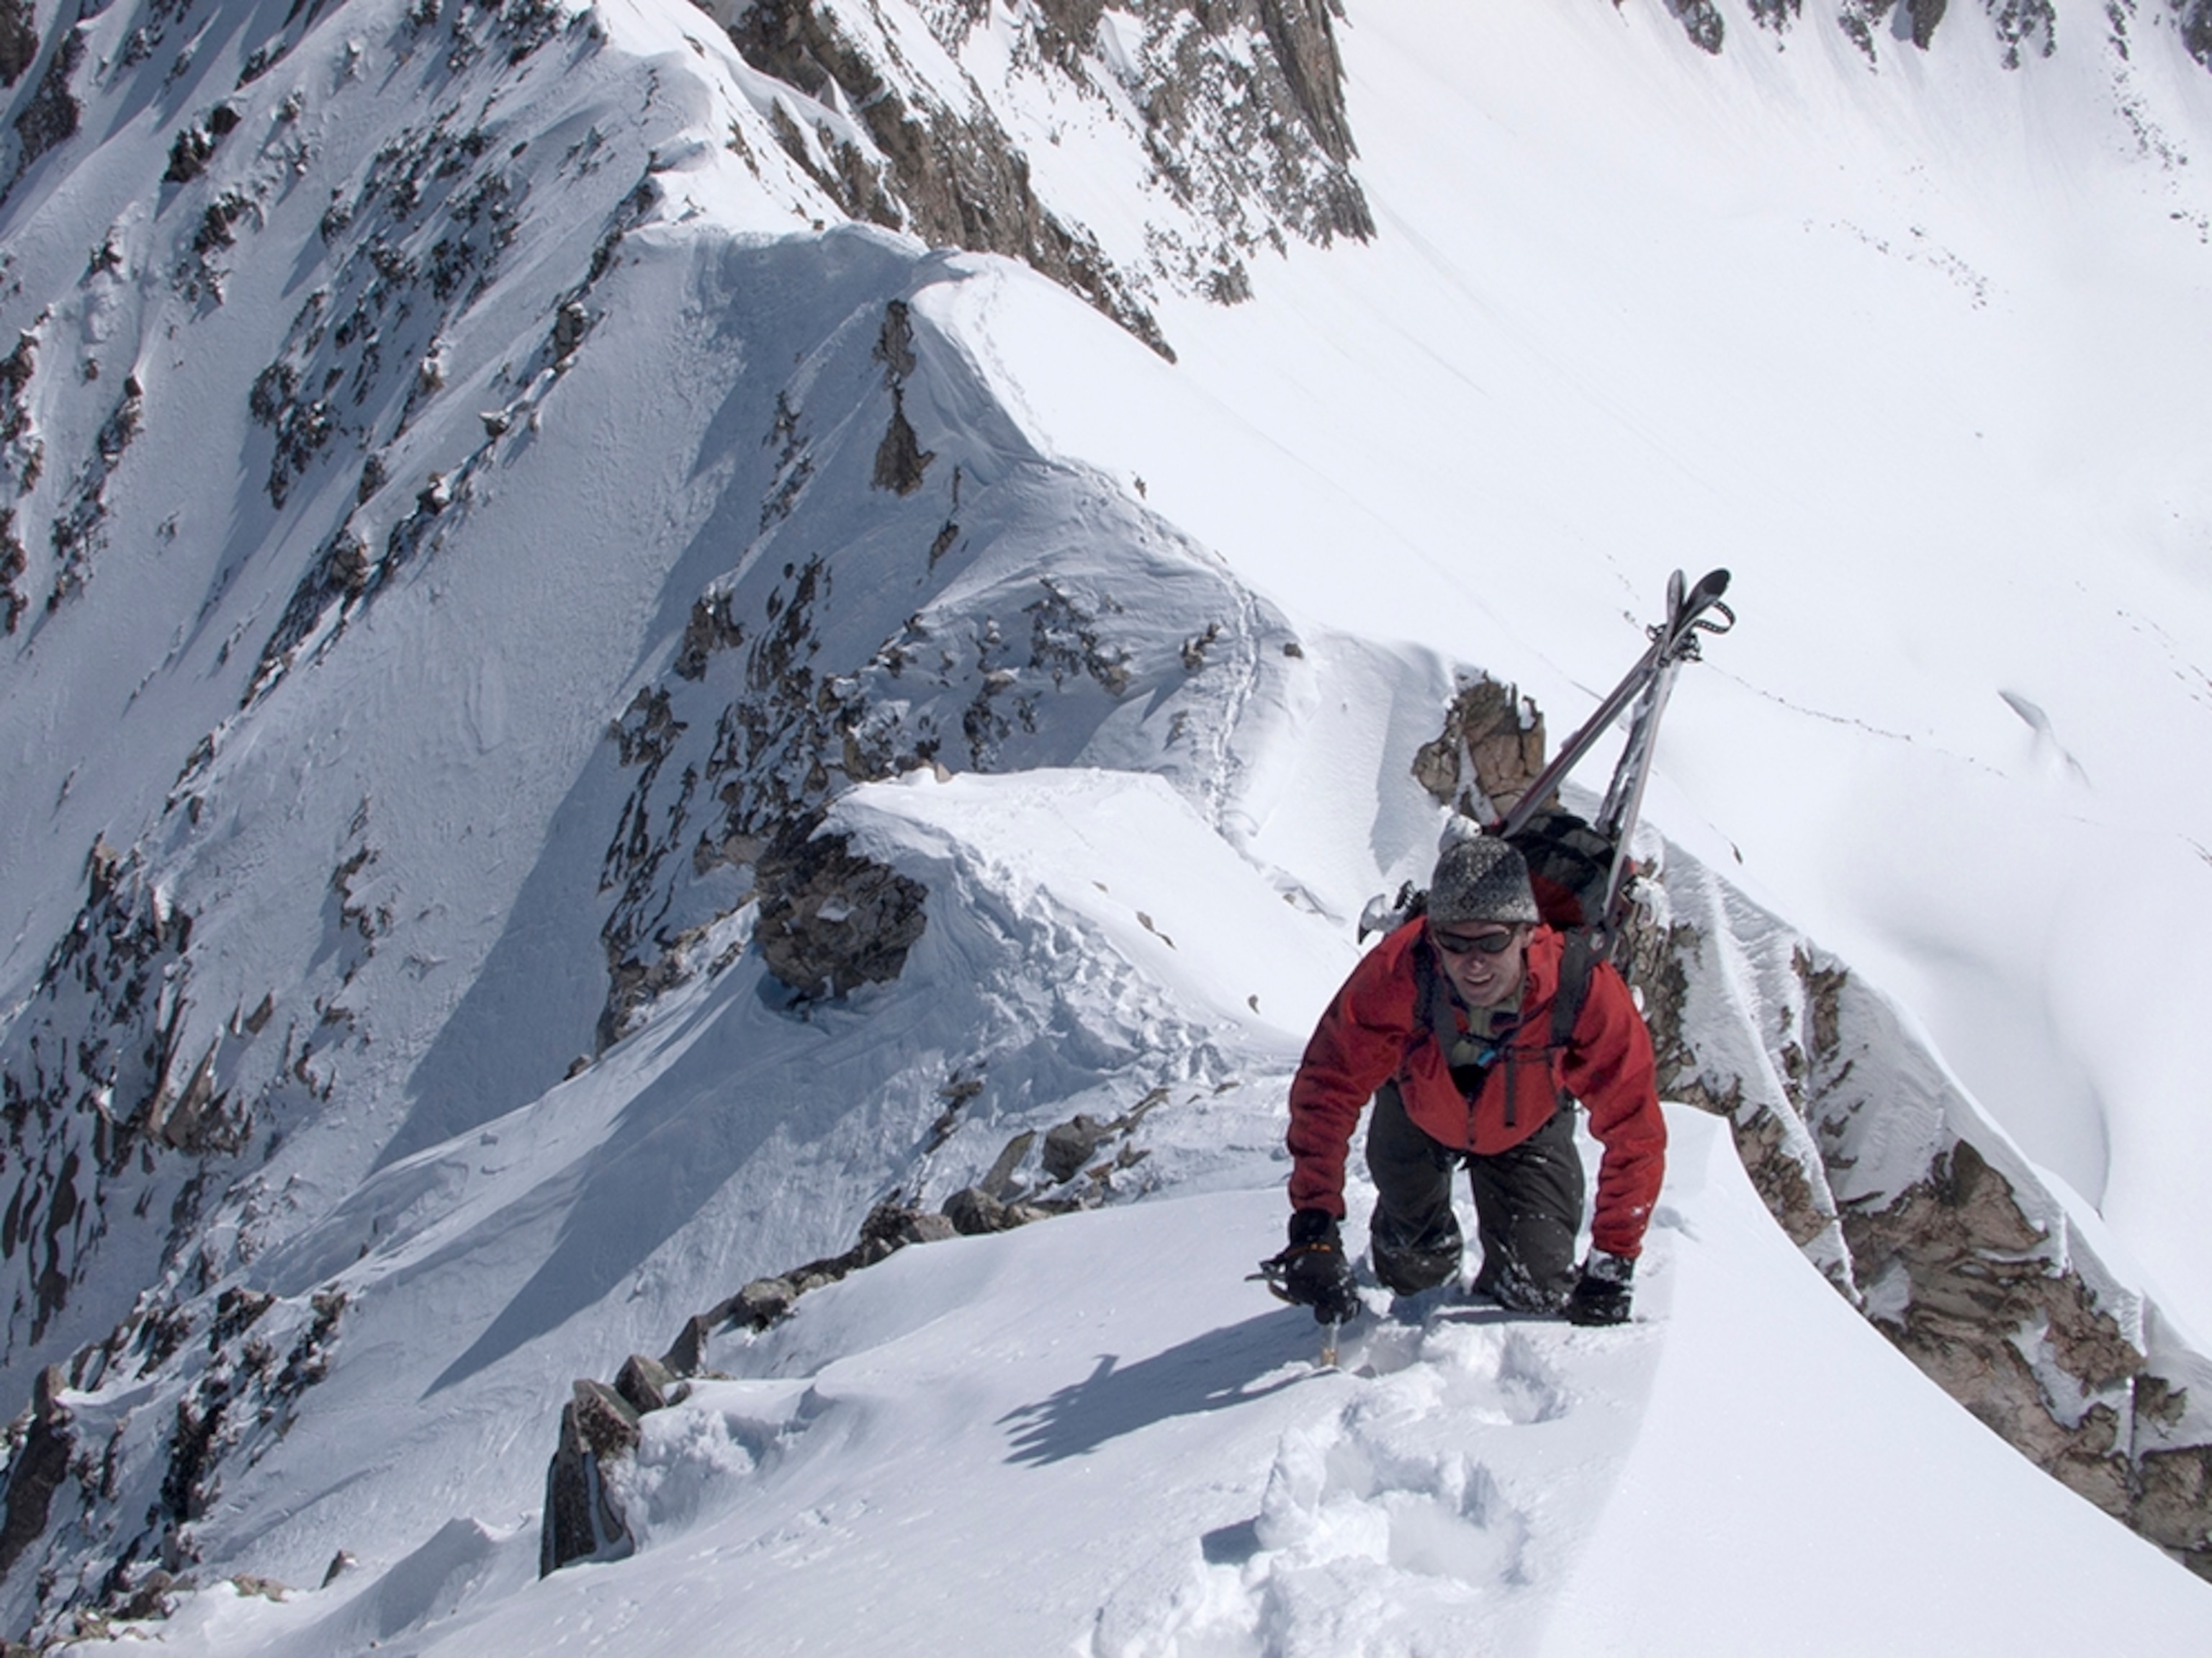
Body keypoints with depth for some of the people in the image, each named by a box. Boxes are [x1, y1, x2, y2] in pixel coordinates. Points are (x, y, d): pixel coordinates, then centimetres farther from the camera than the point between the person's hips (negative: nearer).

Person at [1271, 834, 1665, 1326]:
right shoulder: (1396, 974, -41)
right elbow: (1326, 1091, -33)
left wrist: (1612, 1267, -28)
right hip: (1416, 1114, 1)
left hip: (1524, 1131, 0)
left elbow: (1635, 1134, -29)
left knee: (1536, 1288, -9)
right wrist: (1314, 1230, -41)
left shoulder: (1584, 995, -40)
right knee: (1410, 1270, 17)